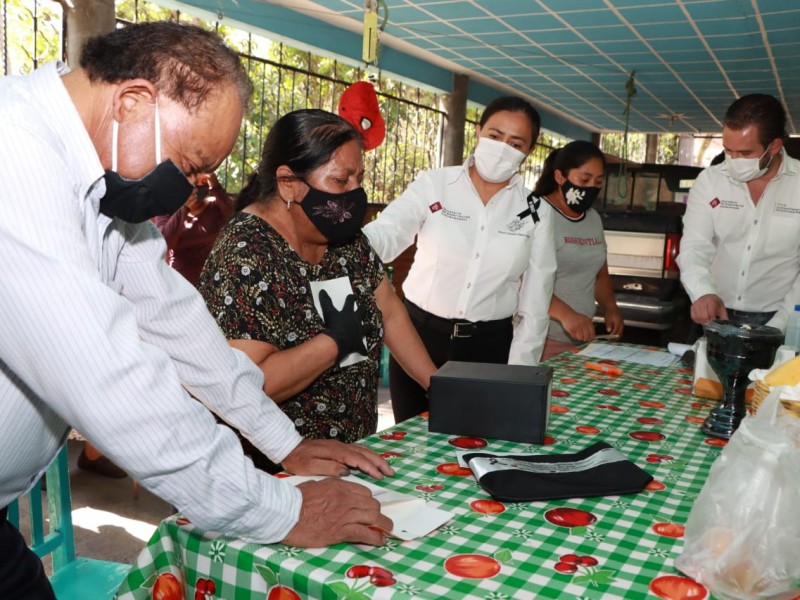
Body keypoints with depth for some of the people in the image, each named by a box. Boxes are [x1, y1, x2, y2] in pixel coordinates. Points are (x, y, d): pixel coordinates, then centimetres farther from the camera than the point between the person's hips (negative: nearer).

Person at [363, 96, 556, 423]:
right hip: (419, 336, -1)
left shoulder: (536, 213, 0)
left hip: (490, 346, 1)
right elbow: (383, 237, -18)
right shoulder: (432, 185, -4)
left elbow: (534, 306, 3)